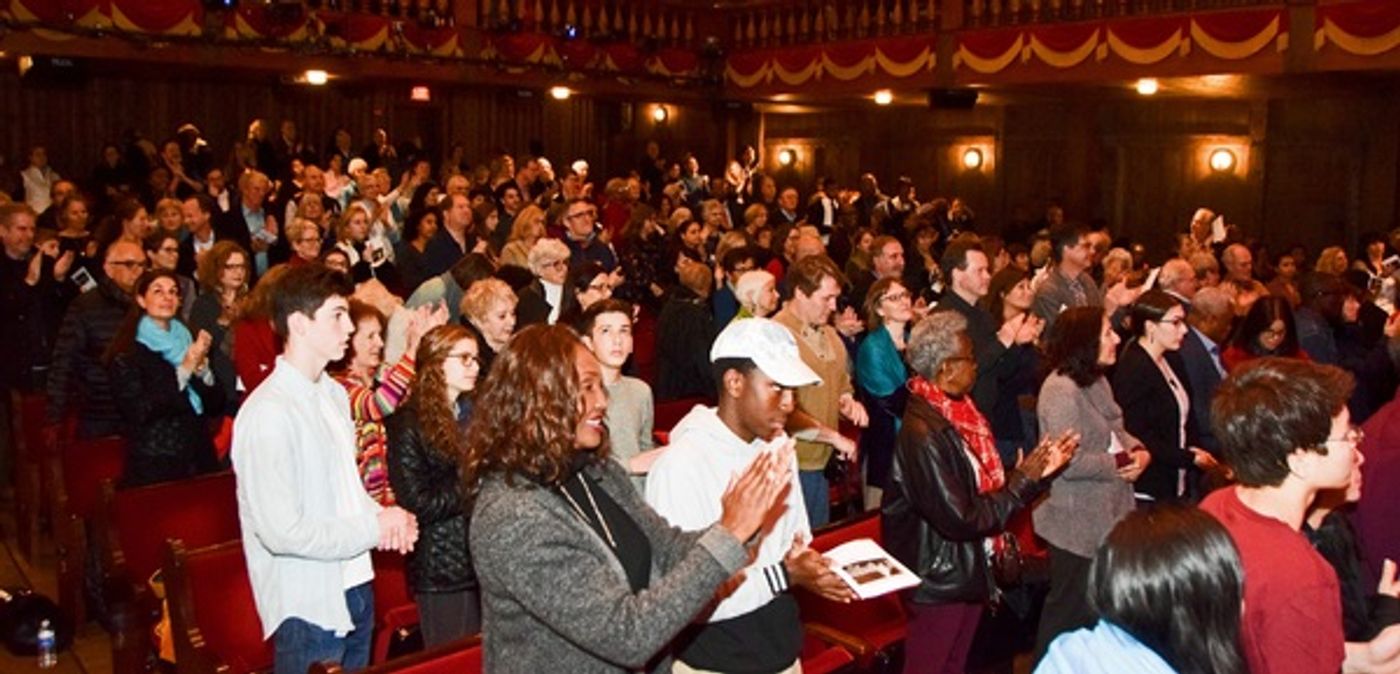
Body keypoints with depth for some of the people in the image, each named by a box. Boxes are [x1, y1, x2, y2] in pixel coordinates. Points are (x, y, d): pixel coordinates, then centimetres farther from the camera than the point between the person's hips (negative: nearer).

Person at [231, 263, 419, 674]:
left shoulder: (334, 394, 9)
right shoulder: (269, 413, -20)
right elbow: (282, 532, -24)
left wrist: (384, 518, -3)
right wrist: (374, 530, -15)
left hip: (355, 587, 8)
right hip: (309, 606, -8)